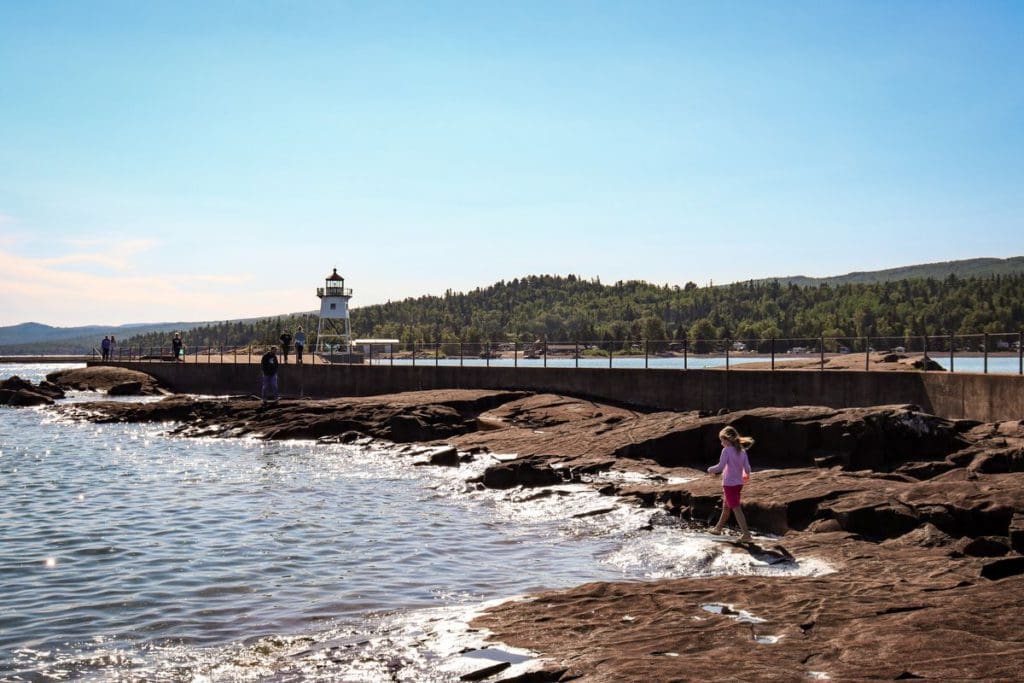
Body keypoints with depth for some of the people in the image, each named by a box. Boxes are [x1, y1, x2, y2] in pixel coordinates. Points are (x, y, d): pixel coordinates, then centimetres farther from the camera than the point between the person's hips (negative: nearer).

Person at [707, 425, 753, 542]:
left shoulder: (726, 450, -15)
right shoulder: (742, 451, 4)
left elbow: (720, 467, -19)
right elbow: (747, 468, 2)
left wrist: (711, 469, -1)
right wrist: (746, 475, 22)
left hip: (729, 483, -8)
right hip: (738, 483, 8)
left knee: (736, 509, -6)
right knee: (726, 507, 22)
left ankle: (746, 534, -10)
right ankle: (718, 528, 38)